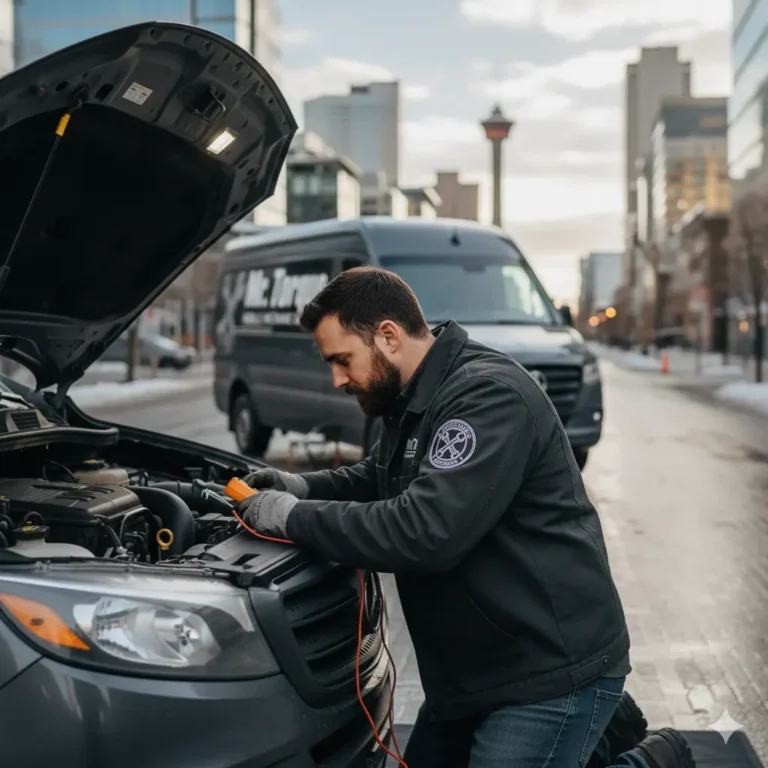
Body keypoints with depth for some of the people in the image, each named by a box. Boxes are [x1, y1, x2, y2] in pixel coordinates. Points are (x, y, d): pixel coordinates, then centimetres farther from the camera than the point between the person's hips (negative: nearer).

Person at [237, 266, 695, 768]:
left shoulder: (488, 395, -24)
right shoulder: (414, 401, 8)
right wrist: (305, 487, 5)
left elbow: (425, 532, -33)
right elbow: (379, 481, 26)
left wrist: (294, 518, -23)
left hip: (550, 668, -10)